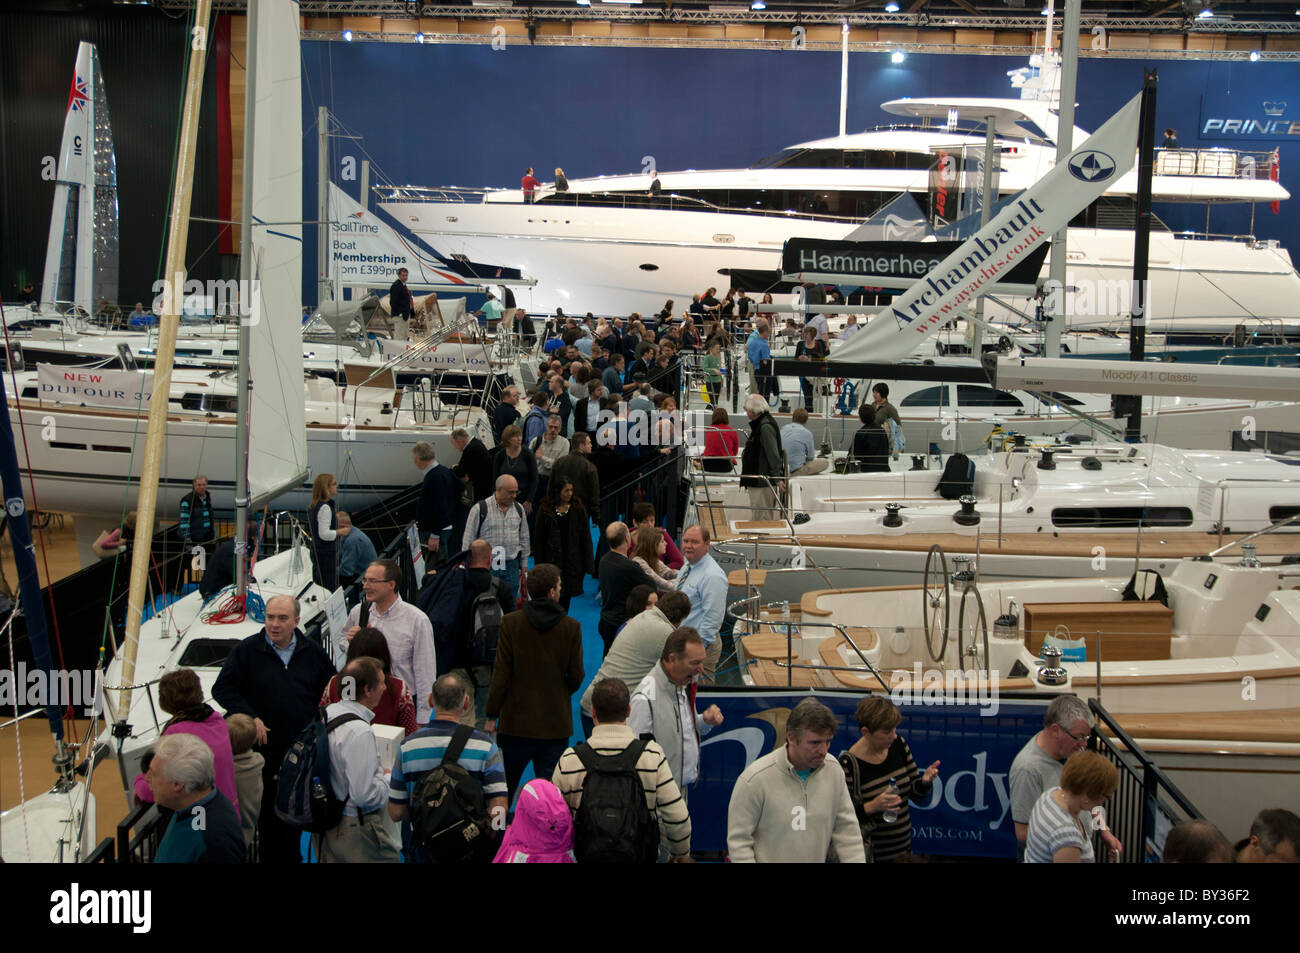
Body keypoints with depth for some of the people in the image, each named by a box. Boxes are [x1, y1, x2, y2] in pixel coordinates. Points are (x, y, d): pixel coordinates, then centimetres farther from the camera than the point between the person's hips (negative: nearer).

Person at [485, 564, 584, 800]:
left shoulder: (511, 623, -8)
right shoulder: (571, 627, -6)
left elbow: (501, 673, -7)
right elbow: (576, 676, -1)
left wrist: (491, 715, 1)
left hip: (516, 721, 0)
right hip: (556, 723, 0)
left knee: (503, 786, 15)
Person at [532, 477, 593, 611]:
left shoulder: (578, 509, 1)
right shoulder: (545, 510, -2)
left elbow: (585, 538, 2)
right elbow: (539, 540, 2)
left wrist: (587, 565, -2)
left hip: (572, 561, 2)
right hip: (552, 560, -2)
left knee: (566, 596, 8)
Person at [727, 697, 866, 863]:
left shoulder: (833, 769, -8)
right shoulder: (755, 779, -22)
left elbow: (847, 829, -1)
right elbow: (738, 840, -16)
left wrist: (857, 860, -8)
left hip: (819, 858, 4)